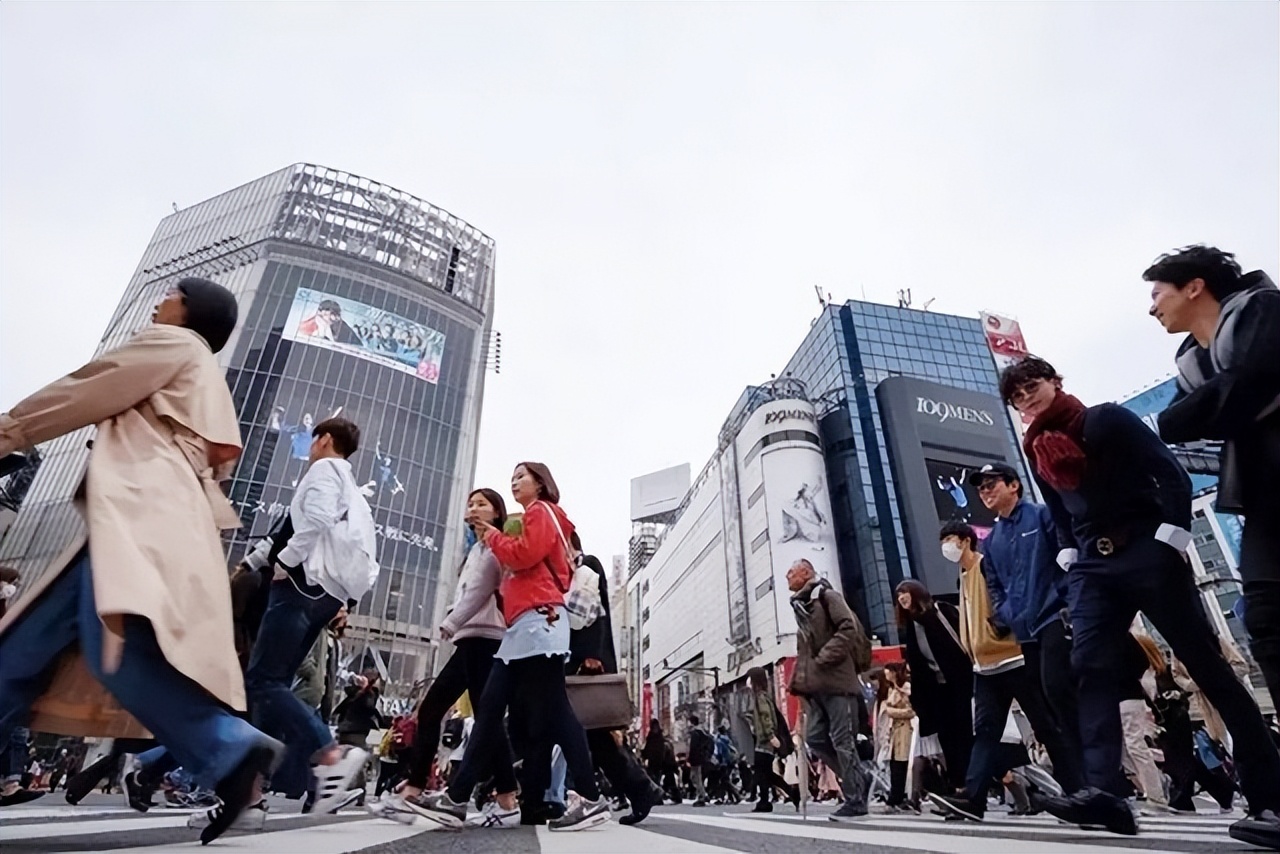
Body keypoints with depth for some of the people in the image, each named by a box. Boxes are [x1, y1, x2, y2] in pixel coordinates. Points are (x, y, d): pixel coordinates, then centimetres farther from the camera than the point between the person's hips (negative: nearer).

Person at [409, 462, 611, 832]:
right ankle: (457, 799, 5)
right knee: (489, 707, 4)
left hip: (538, 621, -10)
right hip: (524, 627, 10)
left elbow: (524, 555, -14)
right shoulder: (532, 519, 31)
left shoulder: (542, 511, 2)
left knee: (551, 711, -11)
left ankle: (592, 799, -7)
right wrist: (493, 539, 16)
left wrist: (492, 536, 2)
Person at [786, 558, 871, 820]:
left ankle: (855, 800, 7)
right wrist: (800, 676, 11)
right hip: (816, 684, 8)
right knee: (815, 738, 6)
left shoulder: (826, 595, -6)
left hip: (835, 679, -8)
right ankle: (859, 778, 20)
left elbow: (848, 629, -17)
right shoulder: (800, 606, 19)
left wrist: (824, 659, -17)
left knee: (842, 739, -3)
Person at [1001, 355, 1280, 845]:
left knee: (1205, 663, -1)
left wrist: (1170, 539, -13)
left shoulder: (1105, 419, 0)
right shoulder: (1036, 452, 15)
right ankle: (1103, 790, -15)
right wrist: (1069, 558, 10)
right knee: (1090, 666, -10)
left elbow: (1171, 473, -6)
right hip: (1091, 566, 5)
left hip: (1147, 549, -5)